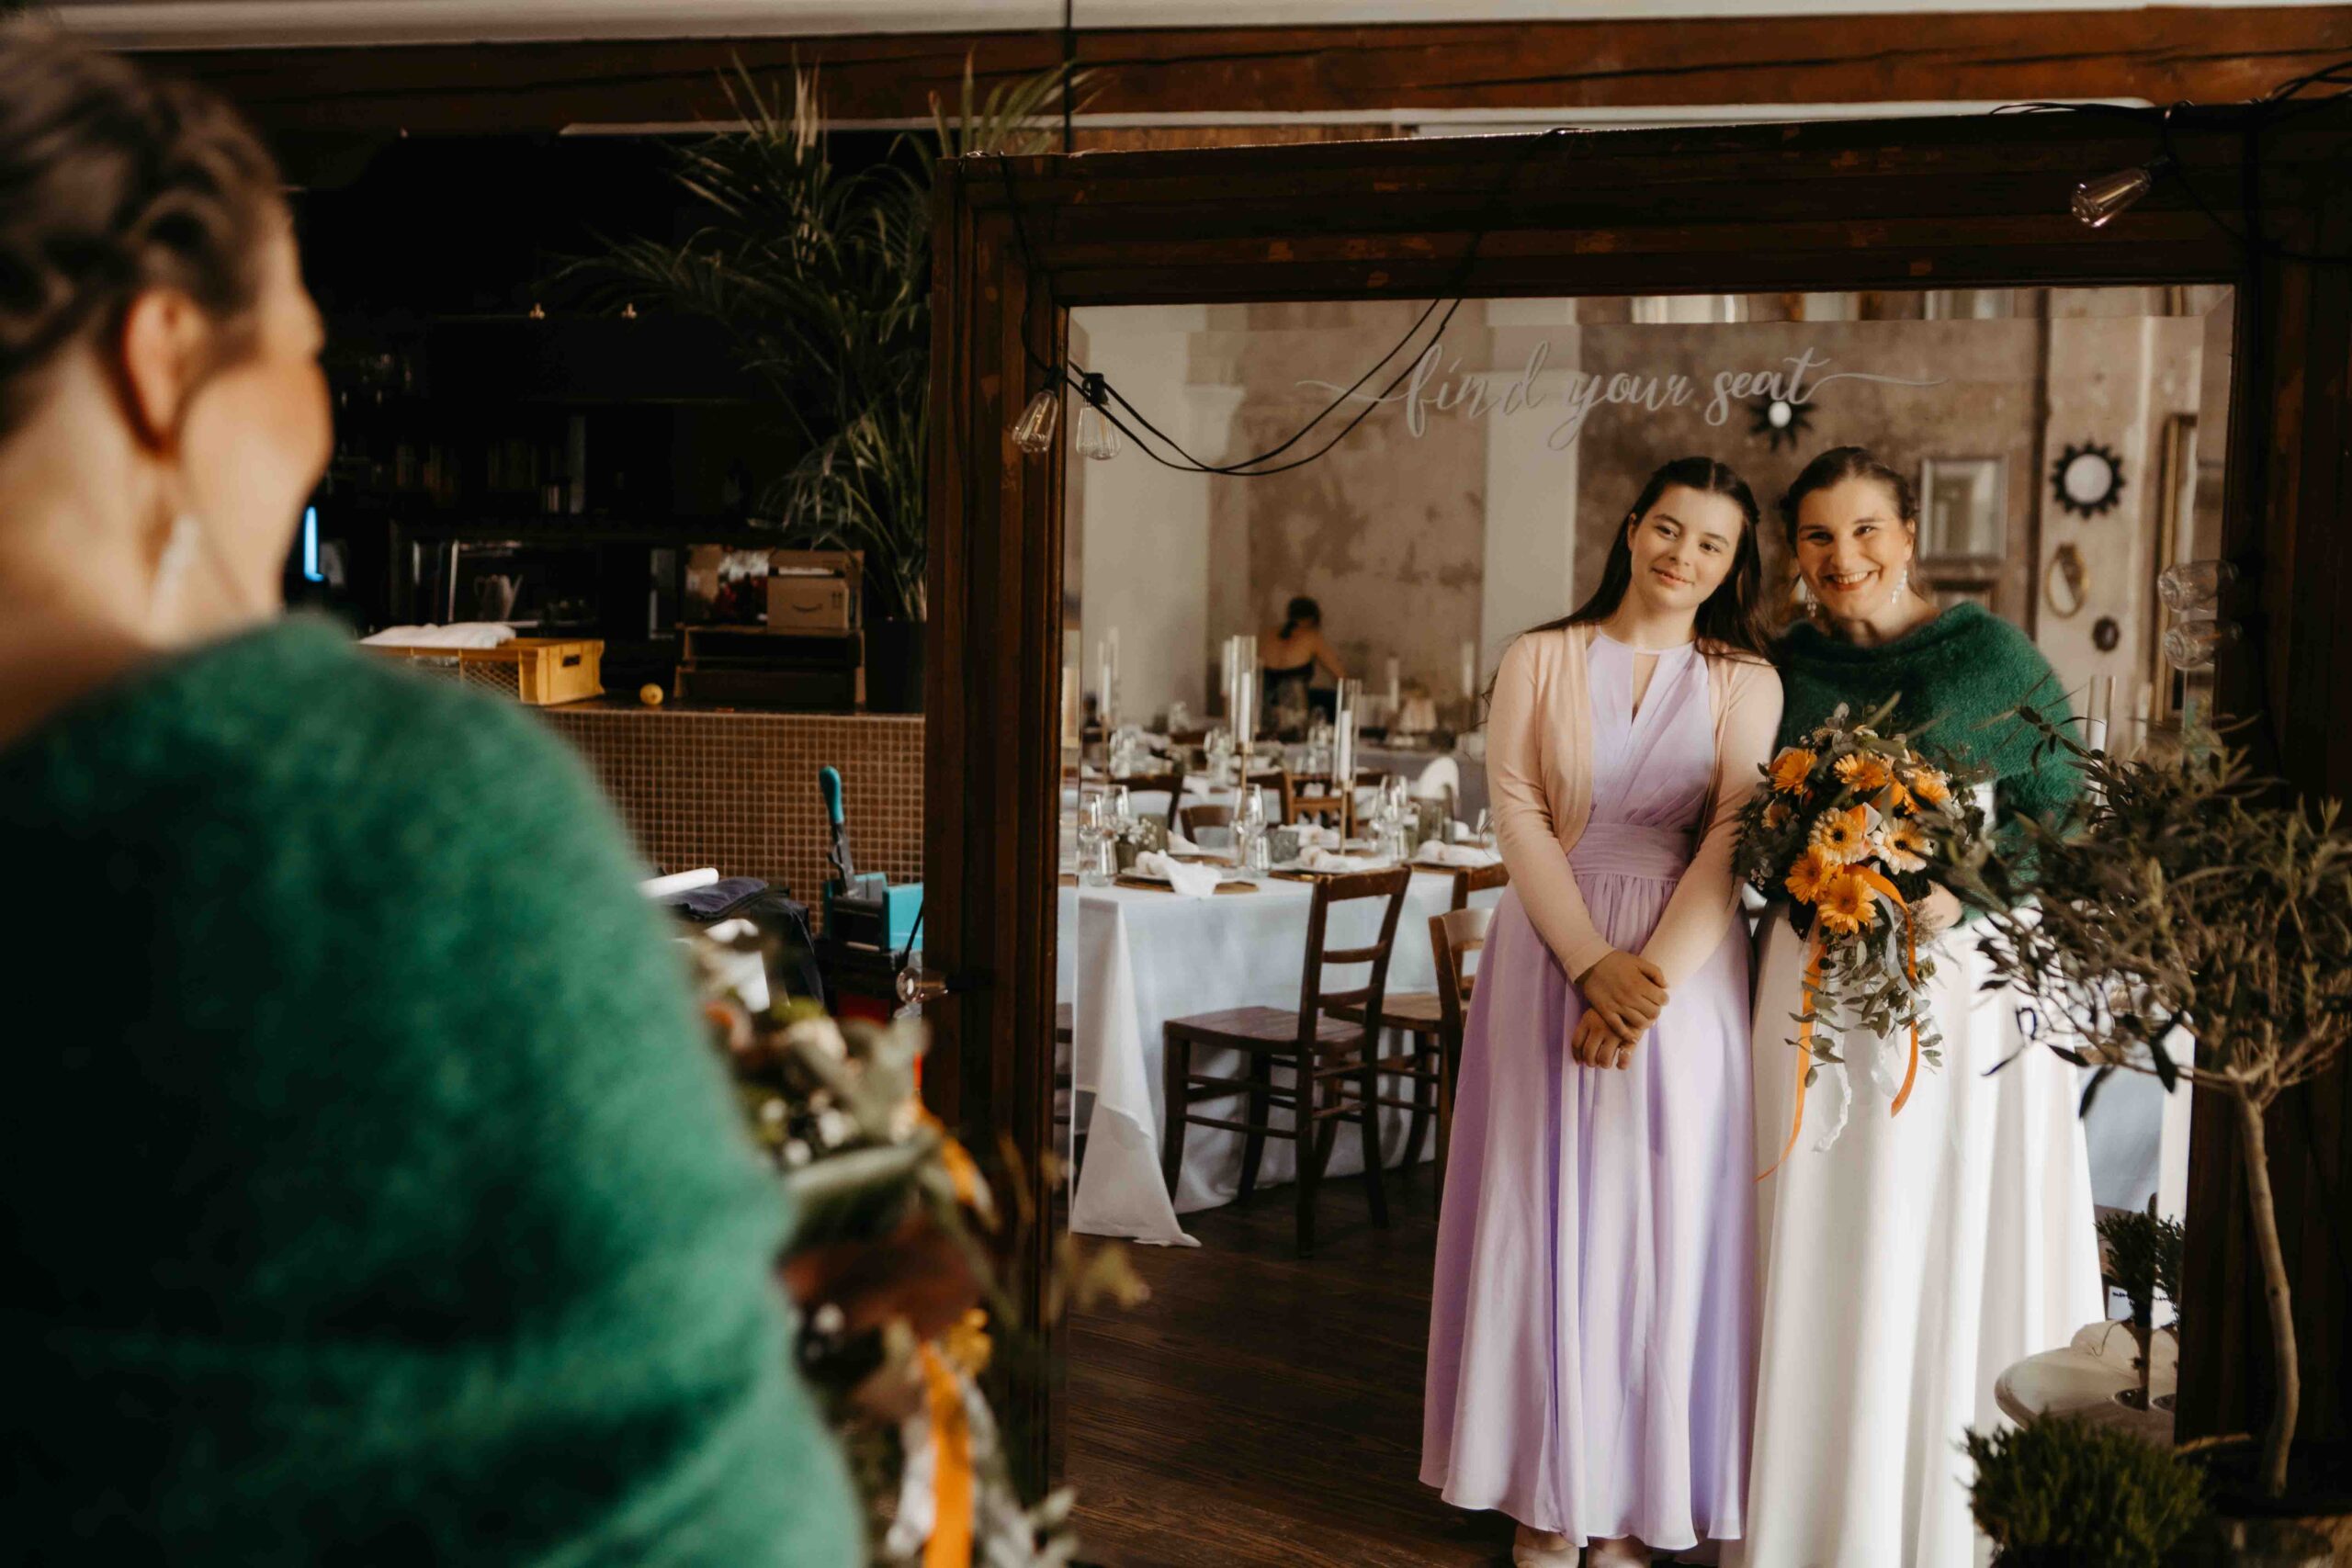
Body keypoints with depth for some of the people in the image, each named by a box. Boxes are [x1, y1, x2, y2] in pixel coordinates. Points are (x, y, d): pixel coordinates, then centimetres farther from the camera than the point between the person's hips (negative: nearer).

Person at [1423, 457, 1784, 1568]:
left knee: (1660, 1220, 2)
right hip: (1551, 961, 1)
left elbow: (1734, 840, -5)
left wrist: (1648, 978, -16)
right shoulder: (1538, 662, 6)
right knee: (1545, 1214, 3)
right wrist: (1595, 965, -14)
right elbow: (1519, 817, -2)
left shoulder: (1747, 682, 5)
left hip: (1684, 973, 0)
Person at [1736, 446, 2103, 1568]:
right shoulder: (1782, 669, 7)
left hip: (1960, 979, -3)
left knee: (1946, 1257, 2)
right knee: (1818, 1260, 6)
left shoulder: (1989, 654, -4)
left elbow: (2061, 813, -3)